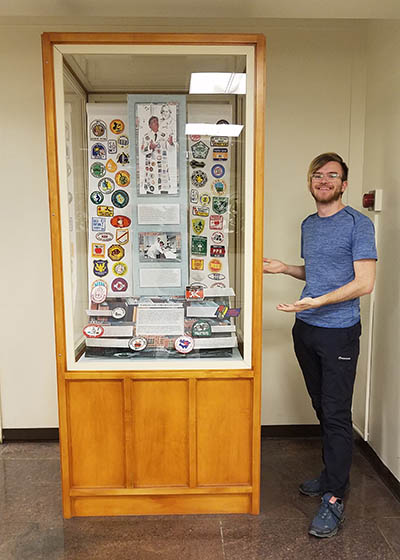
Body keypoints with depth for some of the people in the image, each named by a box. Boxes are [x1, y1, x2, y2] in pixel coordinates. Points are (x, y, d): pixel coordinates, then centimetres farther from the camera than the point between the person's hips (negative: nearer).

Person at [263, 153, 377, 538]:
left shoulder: (358, 224, -9)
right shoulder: (308, 225, 13)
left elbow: (364, 283, -16)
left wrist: (317, 302, -25)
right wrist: (283, 268, 9)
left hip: (339, 333, -6)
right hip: (306, 330, 7)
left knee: (337, 415, -1)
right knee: (322, 408, 17)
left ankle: (335, 498, 12)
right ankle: (332, 474, 34)